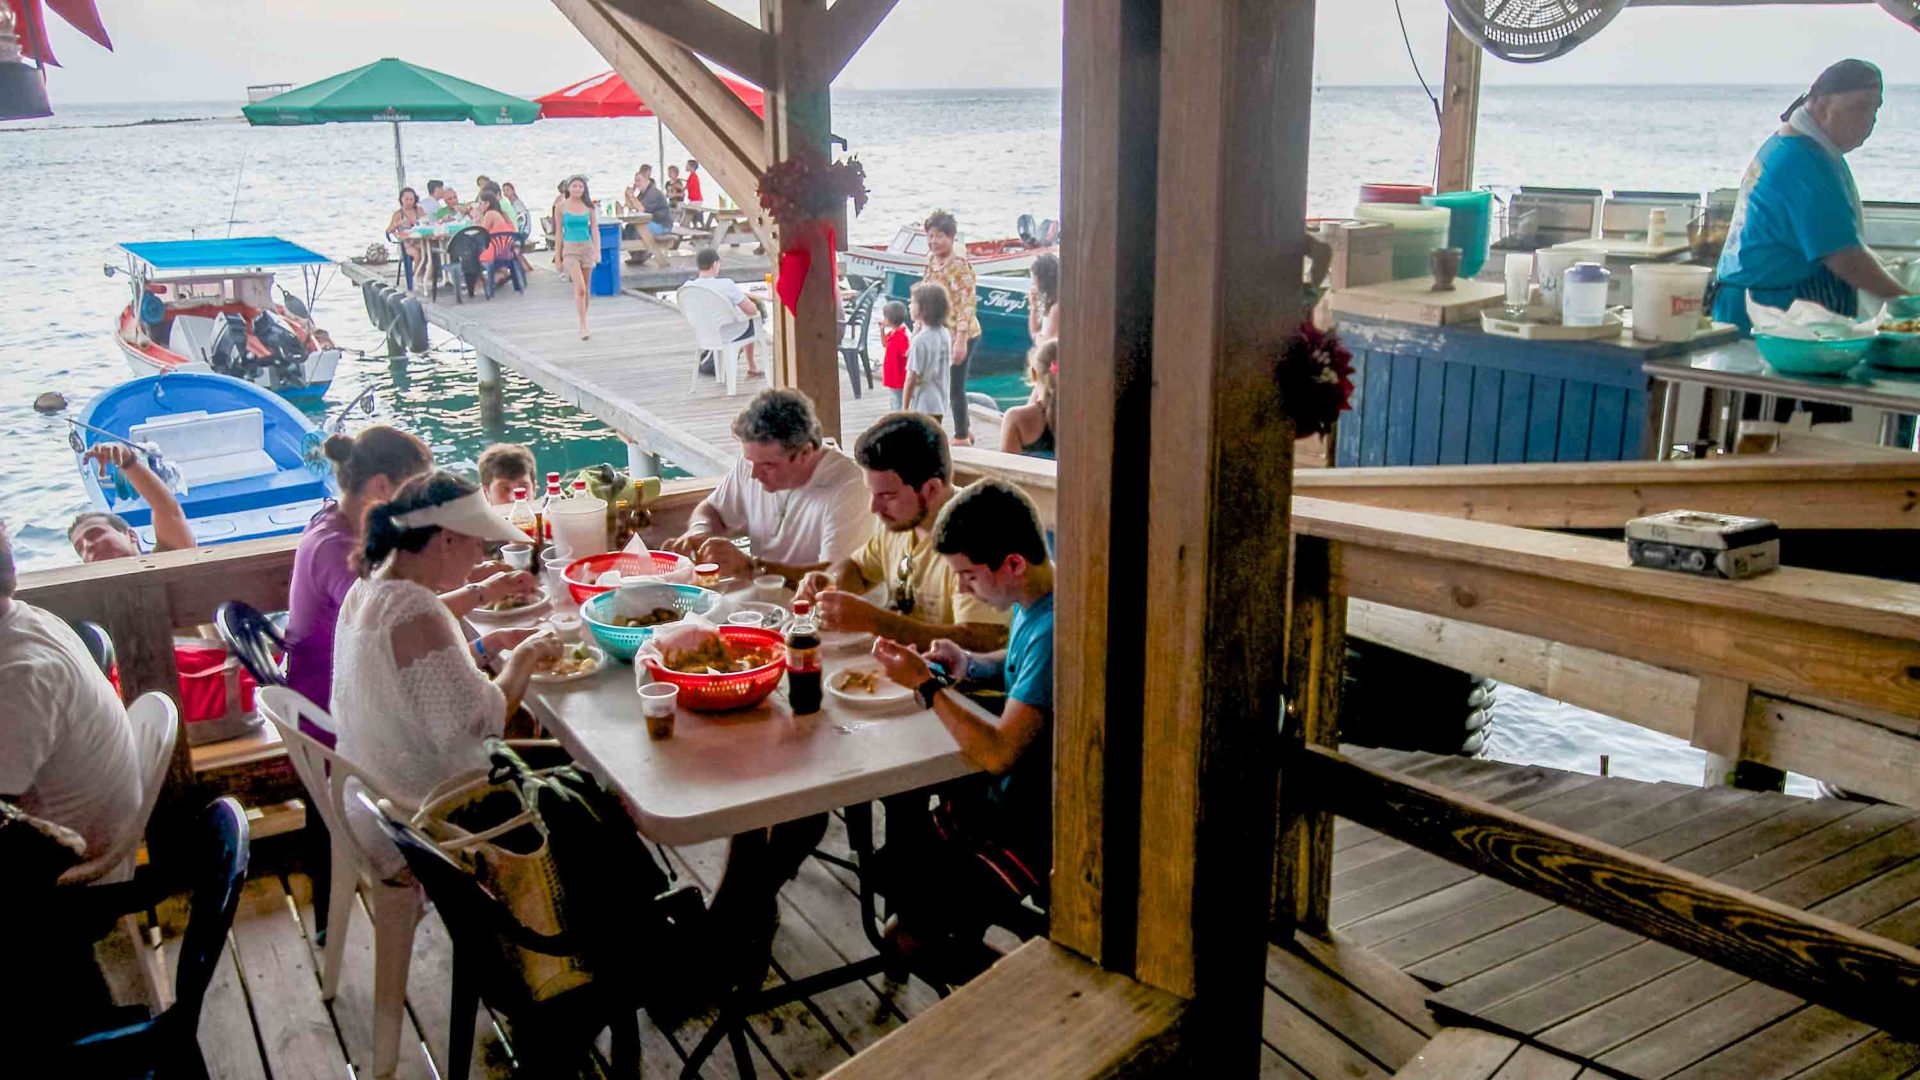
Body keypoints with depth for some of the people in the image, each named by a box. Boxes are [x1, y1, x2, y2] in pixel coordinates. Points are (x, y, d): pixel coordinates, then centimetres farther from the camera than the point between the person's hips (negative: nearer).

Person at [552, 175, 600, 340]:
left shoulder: (589, 207, 6)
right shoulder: (561, 206, 1)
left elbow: (595, 229, 5)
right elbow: (558, 232, 4)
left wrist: (597, 251, -8)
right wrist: (557, 257, 3)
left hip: (587, 247, 3)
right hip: (570, 248, -3)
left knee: (585, 289, 9)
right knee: (579, 288, -15)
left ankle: (583, 324, 23)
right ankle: (584, 327, -16)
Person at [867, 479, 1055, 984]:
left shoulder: (1056, 629, -30)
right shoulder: (1032, 597, -1)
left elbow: (997, 752, -33)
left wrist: (926, 684, -21)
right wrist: (967, 664, 0)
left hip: (1040, 823, -10)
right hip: (1008, 794, 10)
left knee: (915, 935, -11)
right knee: (890, 864, 13)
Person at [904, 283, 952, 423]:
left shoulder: (920, 339, -19)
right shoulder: (945, 334, 4)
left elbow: (912, 377, -18)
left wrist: (905, 408, -9)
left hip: (922, 407, -8)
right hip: (940, 404, 8)